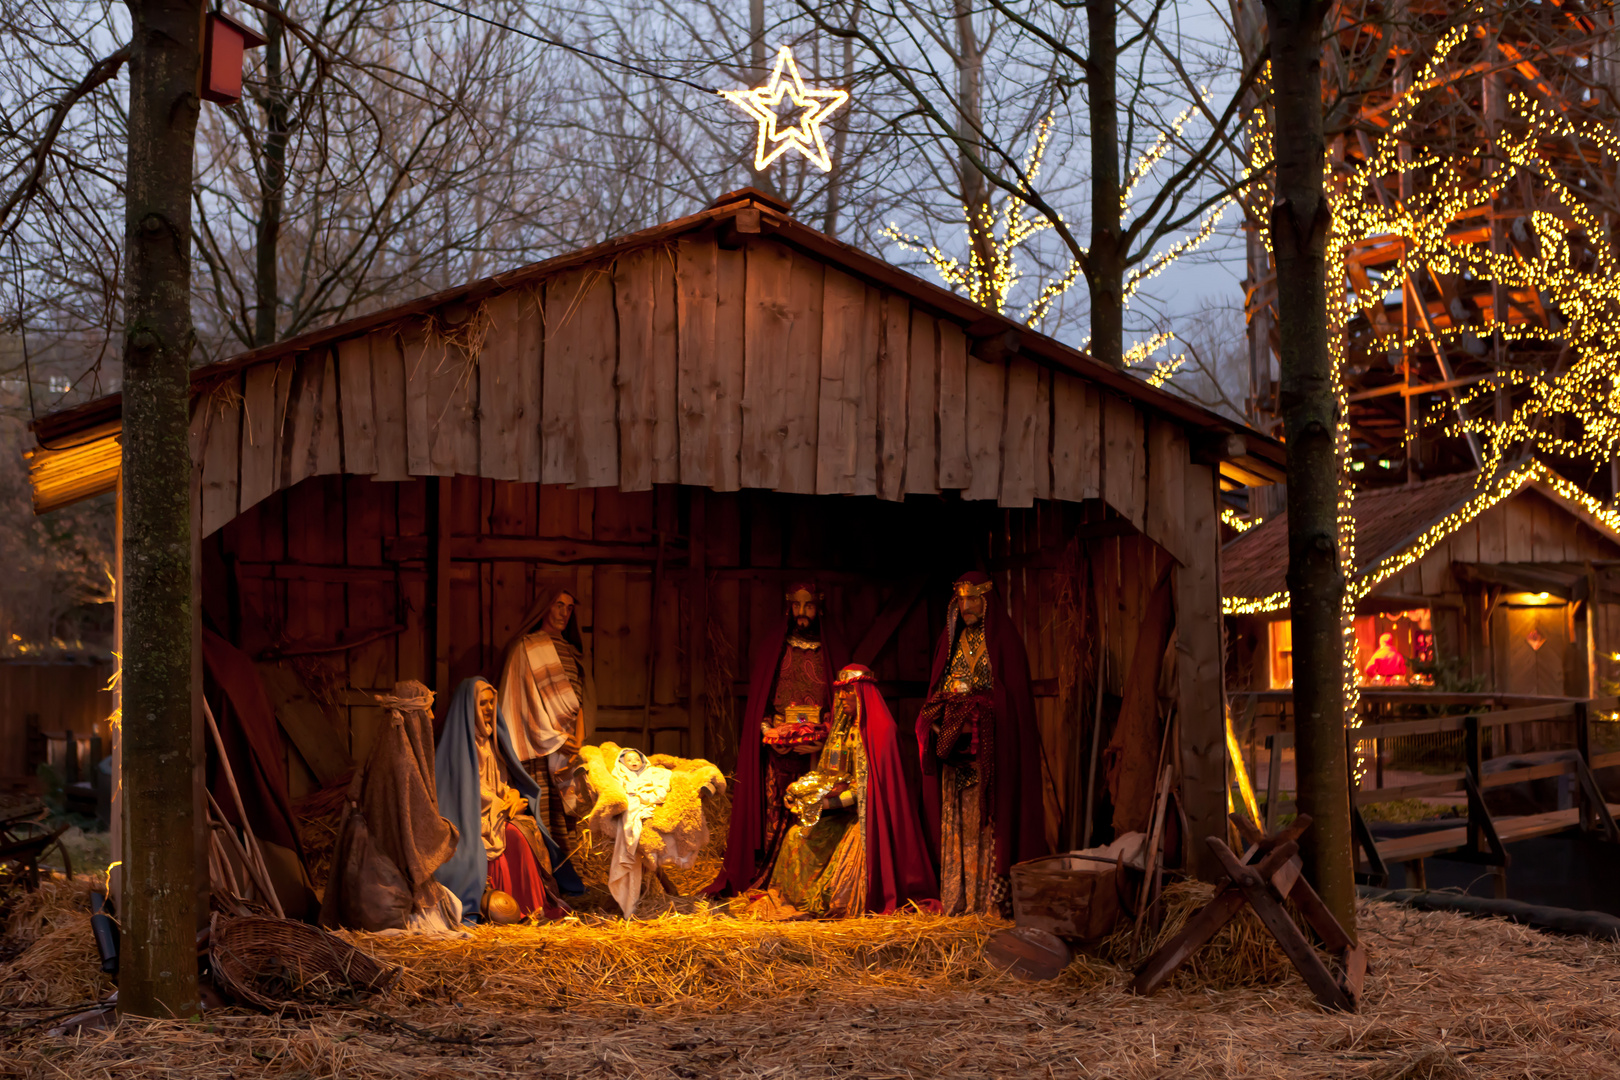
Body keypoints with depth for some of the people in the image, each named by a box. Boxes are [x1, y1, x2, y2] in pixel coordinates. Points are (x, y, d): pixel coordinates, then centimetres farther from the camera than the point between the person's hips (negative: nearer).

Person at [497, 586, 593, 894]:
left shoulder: (570, 651, 19)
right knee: (543, 806, -9)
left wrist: (577, 737, 3)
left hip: (568, 740, 6)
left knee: (566, 805, 1)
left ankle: (563, 865, 3)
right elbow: (529, 697, -6)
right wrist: (555, 738, -11)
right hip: (540, 743, -6)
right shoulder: (526, 648, 0)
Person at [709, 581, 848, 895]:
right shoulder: (769, 648, 11)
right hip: (778, 749, 0)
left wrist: (831, 733, -6)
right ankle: (769, 879, -7)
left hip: (820, 750, 0)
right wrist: (768, 729, -6)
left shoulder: (831, 650, 12)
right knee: (777, 812, -8)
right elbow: (757, 701, 10)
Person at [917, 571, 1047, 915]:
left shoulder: (1003, 637, -2)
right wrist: (940, 716, -1)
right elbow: (938, 691, 17)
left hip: (991, 742, -5)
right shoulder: (951, 639, 15)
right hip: (955, 742, 5)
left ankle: (992, 896, -6)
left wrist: (974, 712, -17)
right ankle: (958, 897, 5)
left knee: (989, 815, -8)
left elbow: (1013, 693, -8)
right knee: (957, 818, 3)